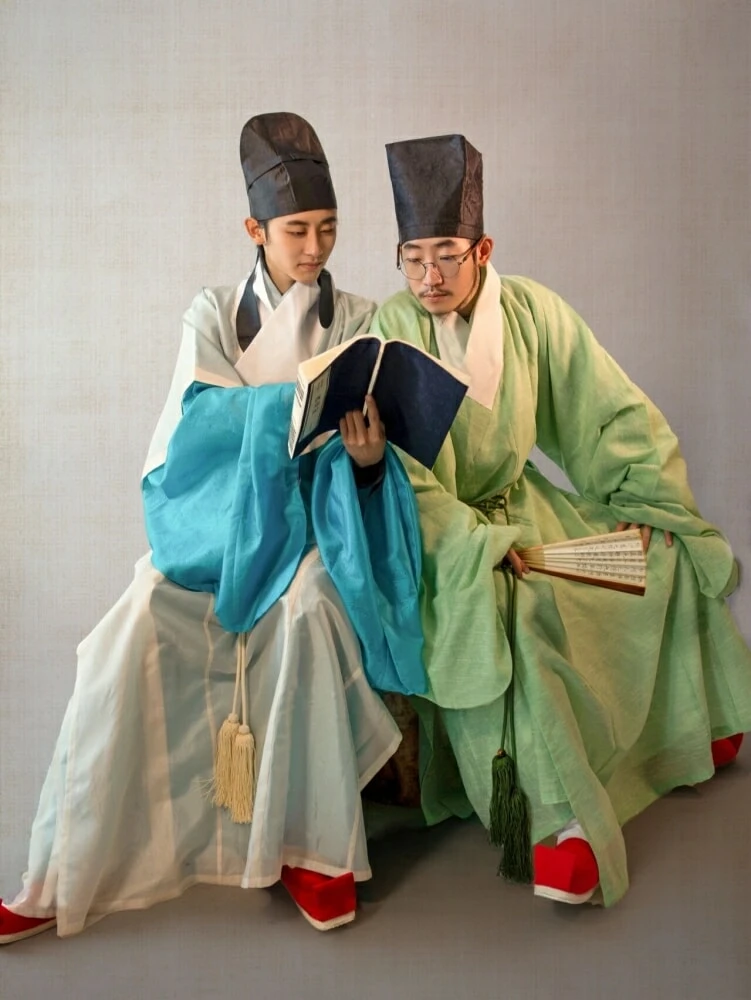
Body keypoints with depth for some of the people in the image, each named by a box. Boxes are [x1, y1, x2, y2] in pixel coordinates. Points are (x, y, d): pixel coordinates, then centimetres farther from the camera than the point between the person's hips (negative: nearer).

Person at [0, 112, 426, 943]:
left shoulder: (358, 319, 9)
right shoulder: (213, 314, 10)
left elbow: (368, 446, 2)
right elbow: (204, 417, -8)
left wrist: (369, 455, -22)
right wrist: (301, 403, -22)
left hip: (312, 515, 0)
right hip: (217, 514, 1)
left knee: (307, 608, -35)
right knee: (138, 625, -27)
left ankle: (316, 847, -20)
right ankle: (69, 875, -17)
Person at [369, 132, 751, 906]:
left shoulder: (533, 312, -5)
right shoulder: (390, 332, -15)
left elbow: (608, 412, 3)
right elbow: (400, 475, -19)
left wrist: (646, 497, -4)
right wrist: (479, 544, -27)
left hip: (521, 500, 5)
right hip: (434, 523, -5)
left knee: (669, 553, 2)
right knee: (505, 606, -34)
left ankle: (689, 725, 22)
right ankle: (553, 813, -26)